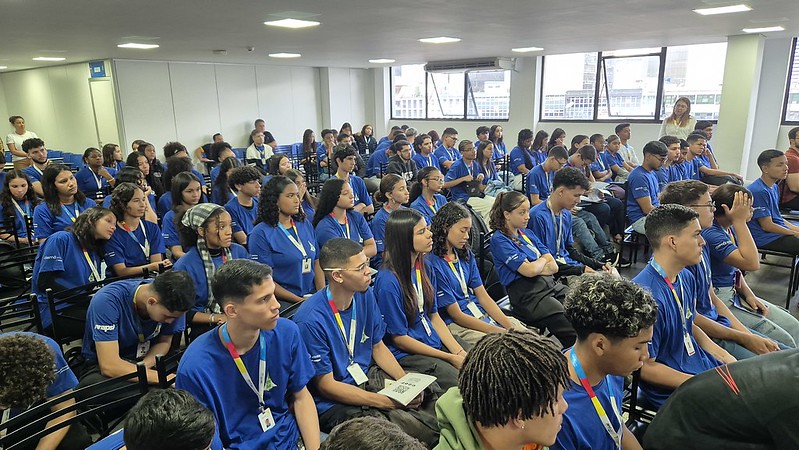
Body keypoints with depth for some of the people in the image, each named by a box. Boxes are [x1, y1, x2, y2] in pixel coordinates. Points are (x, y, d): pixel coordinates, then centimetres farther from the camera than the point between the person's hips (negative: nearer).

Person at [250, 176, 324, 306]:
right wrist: (299, 300, -13)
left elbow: (317, 263, 12)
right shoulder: (261, 234, -6)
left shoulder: (306, 224, 13)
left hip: (312, 295, 6)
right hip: (283, 302, -5)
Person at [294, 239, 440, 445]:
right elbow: (325, 385, -17)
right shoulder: (311, 320, -24)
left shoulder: (365, 295, -2)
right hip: (334, 403, -7)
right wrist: (387, 402, -20)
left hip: (367, 376, 7)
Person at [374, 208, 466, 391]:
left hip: (435, 344, 7)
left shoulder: (423, 267, 4)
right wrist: (450, 358, -12)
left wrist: (459, 352, -3)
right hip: (405, 354, -7)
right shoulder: (388, 281, -20)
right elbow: (399, 338, -14)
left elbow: (434, 316, 11)